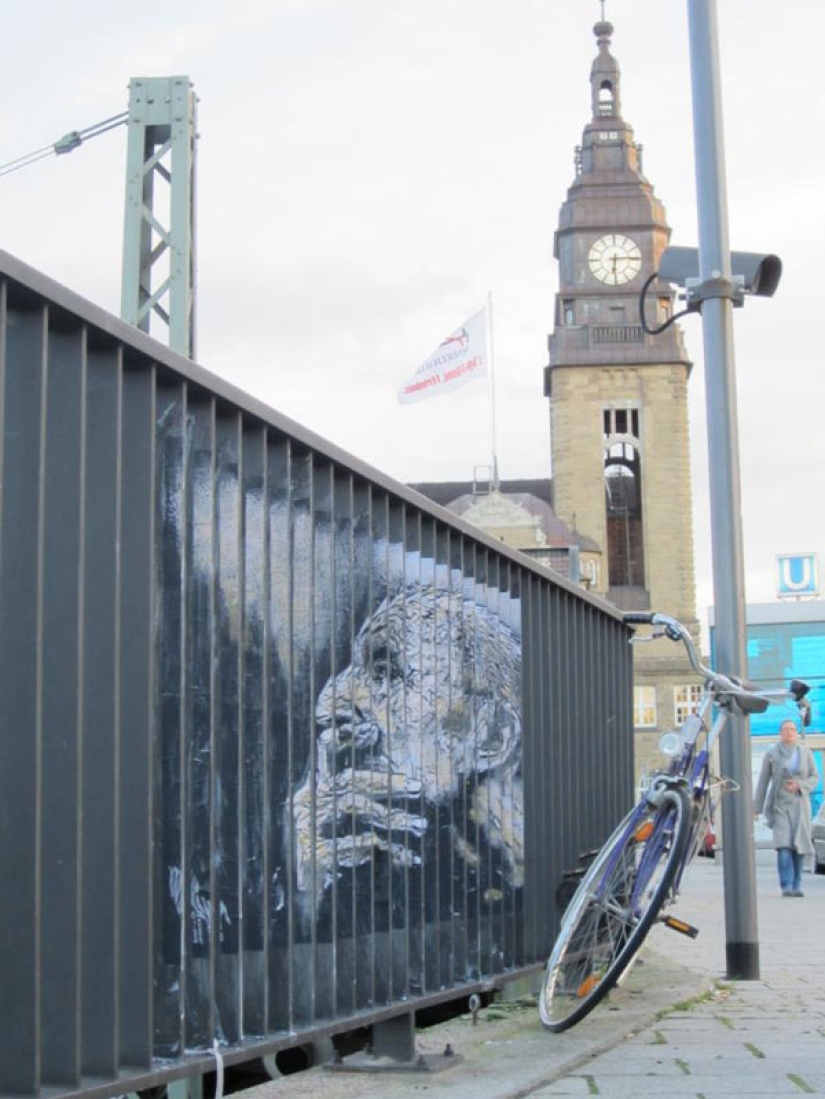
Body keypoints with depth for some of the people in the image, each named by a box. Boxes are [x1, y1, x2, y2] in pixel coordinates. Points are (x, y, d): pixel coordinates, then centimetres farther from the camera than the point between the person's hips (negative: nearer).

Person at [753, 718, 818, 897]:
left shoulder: (805, 751, 5)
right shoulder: (771, 754, 1)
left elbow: (815, 777, 8)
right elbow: (763, 782, 3)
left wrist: (799, 785, -12)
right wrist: (756, 808, 1)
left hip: (800, 805, 2)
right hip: (780, 806, -2)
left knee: (799, 846, -1)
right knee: (784, 845, -15)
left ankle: (797, 886, 9)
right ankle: (786, 887, -18)